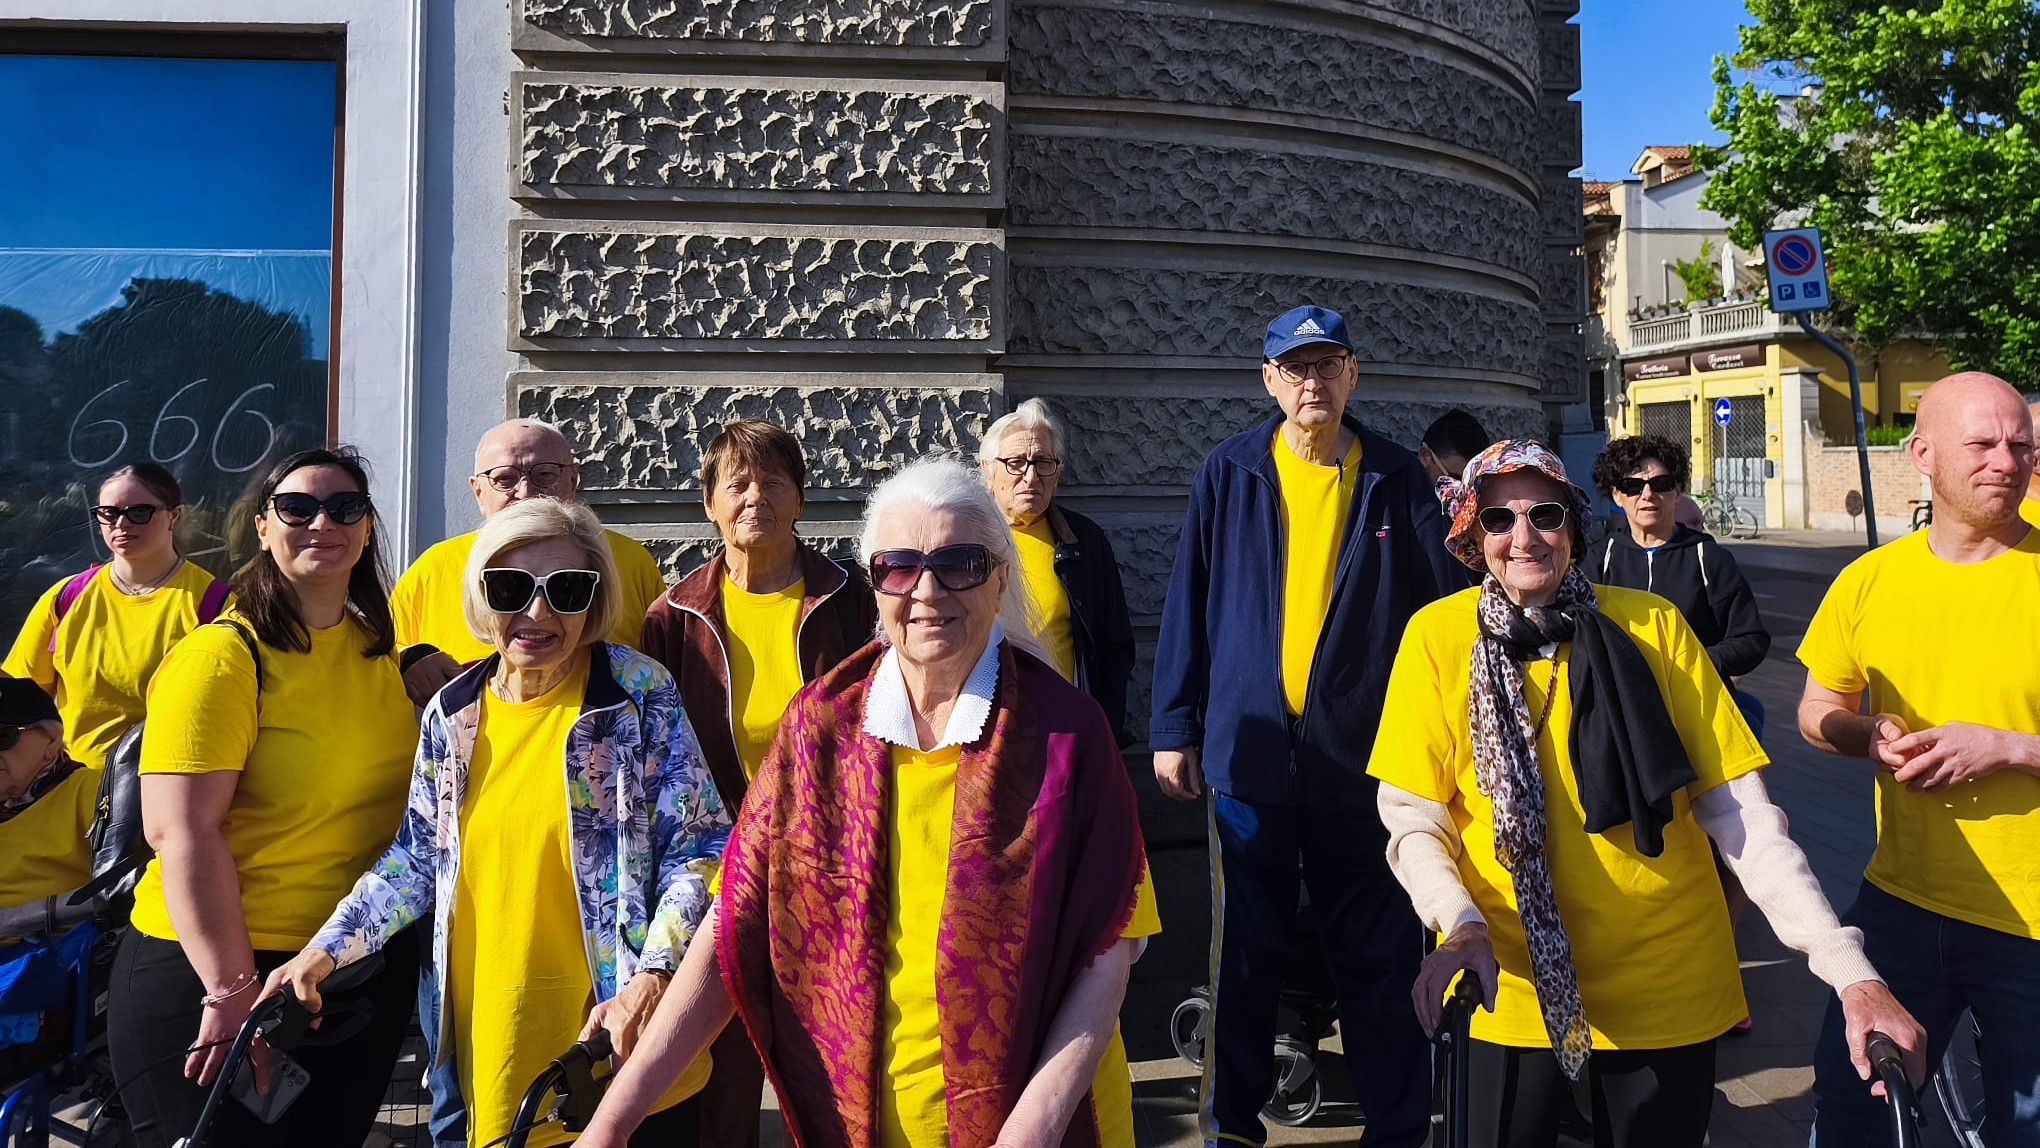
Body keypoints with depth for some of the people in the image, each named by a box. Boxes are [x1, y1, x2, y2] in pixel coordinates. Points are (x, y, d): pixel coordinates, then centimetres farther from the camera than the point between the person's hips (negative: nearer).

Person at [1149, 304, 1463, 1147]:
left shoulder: (1396, 479, 3)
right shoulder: (1229, 474, 3)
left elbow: (1442, 603, 4)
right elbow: (1188, 603, 3)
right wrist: (1174, 728, 1)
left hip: (1364, 752, 0)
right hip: (1249, 747, 0)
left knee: (1378, 955, 10)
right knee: (1245, 950, 10)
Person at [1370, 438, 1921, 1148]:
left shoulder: (1650, 627, -6)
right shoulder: (1437, 635, -6)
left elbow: (1739, 811, -7)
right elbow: (1413, 820, -5)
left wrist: (1849, 970, -16)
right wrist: (1461, 925, -24)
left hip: (1669, 980, 1)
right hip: (1511, 982, 0)